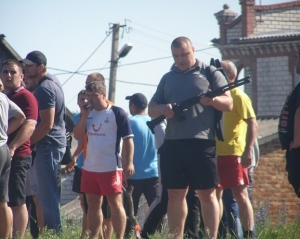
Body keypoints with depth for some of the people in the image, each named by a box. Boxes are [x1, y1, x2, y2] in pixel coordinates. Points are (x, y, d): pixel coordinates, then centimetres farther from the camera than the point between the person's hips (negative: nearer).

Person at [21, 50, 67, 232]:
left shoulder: (44, 88, -18)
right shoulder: (53, 81, 14)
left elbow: (47, 124, -23)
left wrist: (27, 142, -15)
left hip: (48, 144, -11)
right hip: (57, 142, 11)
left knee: (47, 192, -7)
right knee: (51, 191, 15)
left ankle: (53, 230, -6)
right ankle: (54, 229, 19)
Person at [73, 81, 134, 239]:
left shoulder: (117, 113, -7)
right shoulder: (87, 113, 11)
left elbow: (128, 139, -8)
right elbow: (77, 136, 5)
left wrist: (129, 162, -16)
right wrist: (84, 115, -6)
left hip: (111, 168, -6)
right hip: (89, 168, 6)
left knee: (115, 203, -3)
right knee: (93, 204, 12)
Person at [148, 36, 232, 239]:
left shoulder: (210, 74, 6)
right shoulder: (168, 78, 19)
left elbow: (228, 104, -1)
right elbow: (152, 109, 19)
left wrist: (213, 100, -23)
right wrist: (162, 109, -4)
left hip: (202, 142, -4)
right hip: (173, 144, 4)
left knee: (207, 194, -4)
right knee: (175, 194, 6)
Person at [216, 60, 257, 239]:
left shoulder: (239, 96, -6)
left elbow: (253, 124, -12)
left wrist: (248, 151, -20)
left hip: (233, 153, -7)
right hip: (215, 153, 7)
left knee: (240, 194, -6)